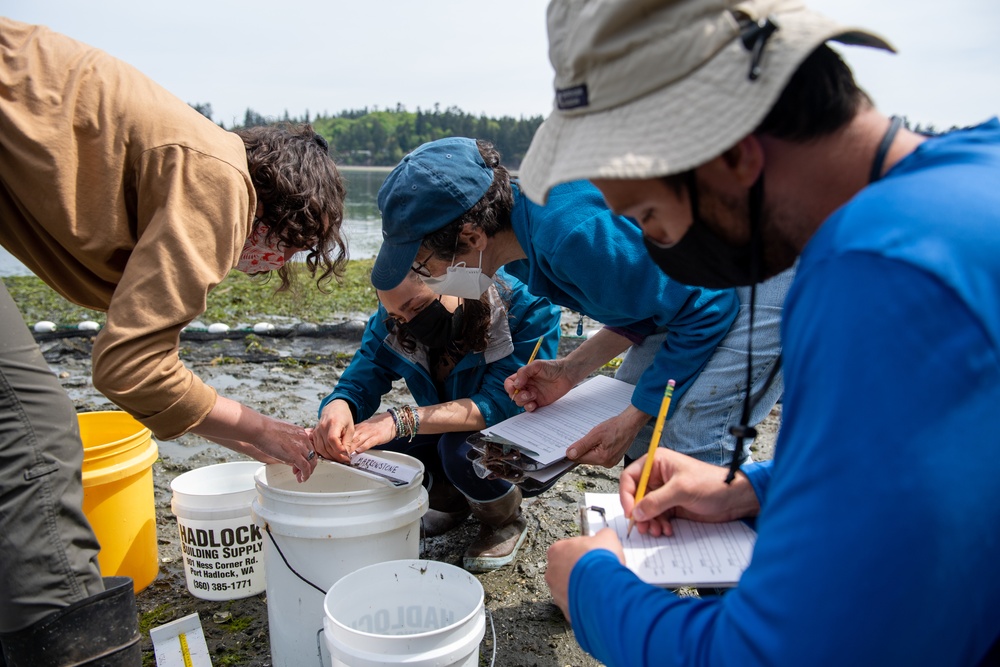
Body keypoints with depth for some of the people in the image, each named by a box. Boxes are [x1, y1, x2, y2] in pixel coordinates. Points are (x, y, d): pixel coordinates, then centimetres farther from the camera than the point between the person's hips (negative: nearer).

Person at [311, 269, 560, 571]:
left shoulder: (528, 310, -28)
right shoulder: (394, 318, -14)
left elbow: (500, 405, -36)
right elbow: (359, 383, -18)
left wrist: (403, 420, -47)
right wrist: (337, 407, -44)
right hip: (448, 436, 5)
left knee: (461, 448, -35)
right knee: (366, 443, -17)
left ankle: (506, 522, -1)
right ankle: (453, 501, 11)